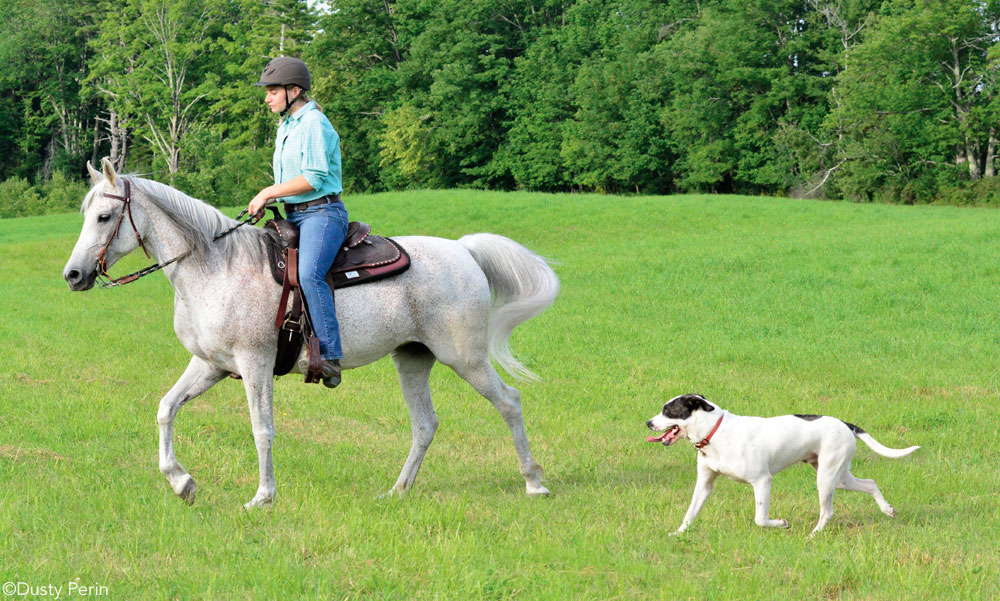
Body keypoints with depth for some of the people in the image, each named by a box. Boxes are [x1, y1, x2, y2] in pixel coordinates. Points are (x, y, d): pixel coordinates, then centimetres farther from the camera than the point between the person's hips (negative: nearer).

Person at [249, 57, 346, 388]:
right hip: (293, 216, 10)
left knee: (309, 273, -31)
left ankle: (329, 357, -35)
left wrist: (269, 193, -11)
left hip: (322, 213, -10)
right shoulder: (285, 127, 19)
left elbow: (313, 177, -18)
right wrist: (267, 200, 9)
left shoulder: (314, 124, -10)